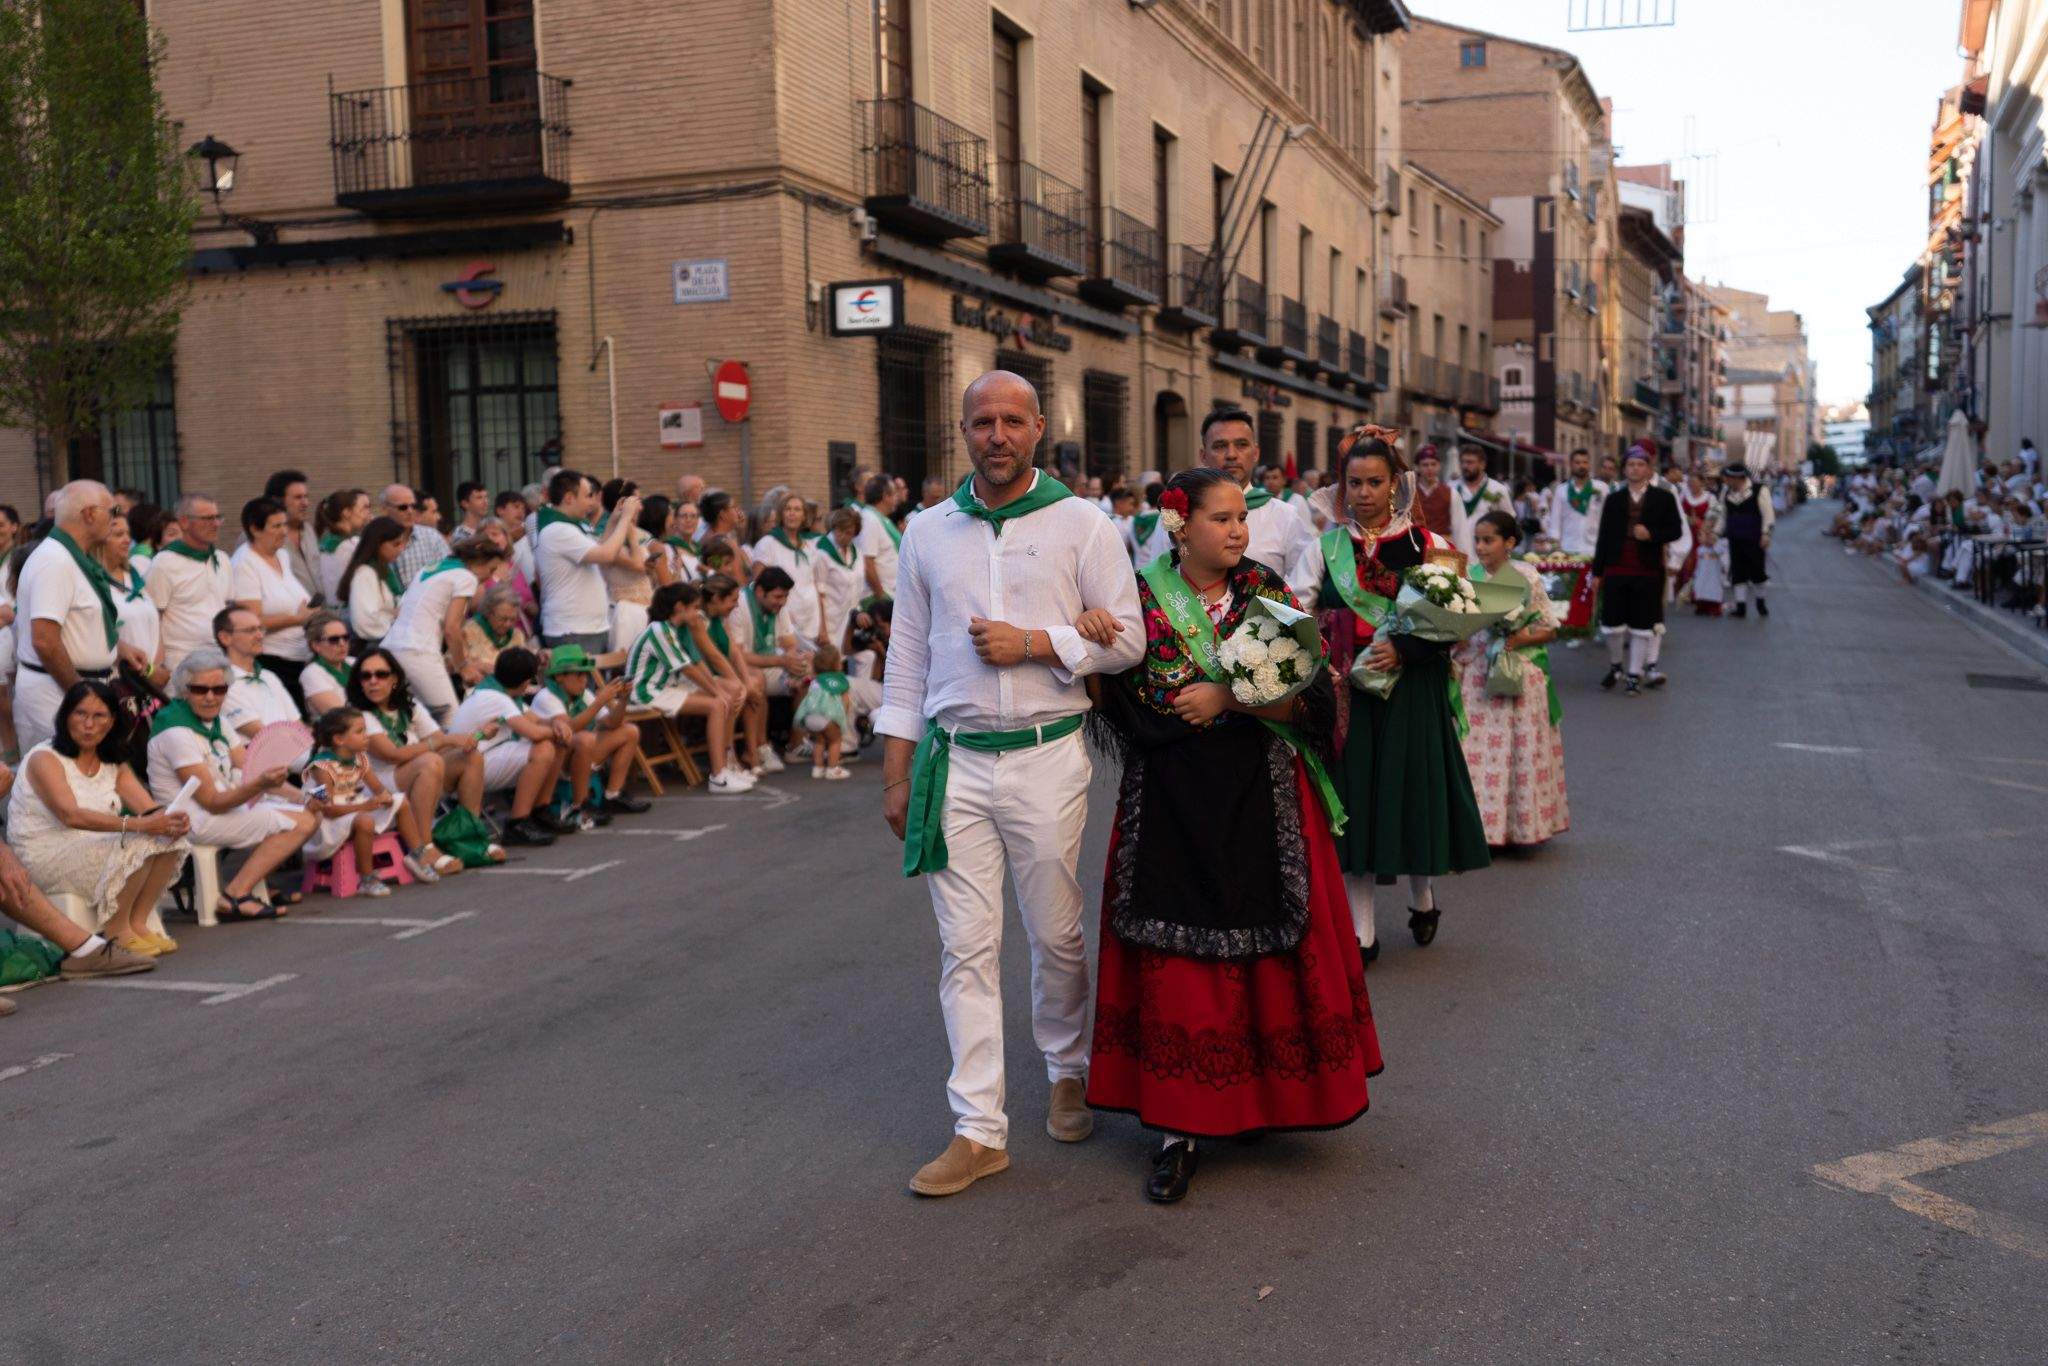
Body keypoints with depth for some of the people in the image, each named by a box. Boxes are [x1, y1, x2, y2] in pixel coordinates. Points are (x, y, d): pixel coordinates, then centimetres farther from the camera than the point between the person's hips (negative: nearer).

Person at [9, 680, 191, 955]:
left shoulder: (114, 761, 11)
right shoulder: (45, 759, -12)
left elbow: (150, 808, -5)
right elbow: (71, 815, -29)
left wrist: (171, 819, -30)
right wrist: (137, 824, -40)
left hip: (95, 847, 7)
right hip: (43, 857, -7)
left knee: (169, 839, -16)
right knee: (139, 845, -29)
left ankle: (138, 923, -9)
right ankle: (116, 930, -14)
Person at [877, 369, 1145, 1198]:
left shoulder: (1080, 524, 2)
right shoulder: (928, 532, 10)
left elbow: (1127, 638, -1)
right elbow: (906, 656, 12)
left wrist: (1030, 644, -13)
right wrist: (896, 772, 9)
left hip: (1047, 756, -2)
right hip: (953, 762, 2)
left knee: (1056, 936, 9)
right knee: (966, 945, 0)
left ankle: (1067, 1069, 35)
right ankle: (978, 1130, 5)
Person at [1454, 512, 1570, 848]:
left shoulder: (1527, 578, -1)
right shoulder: (1468, 576, 5)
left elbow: (1550, 630, 2)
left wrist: (1521, 639, -14)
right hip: (1475, 677, 2)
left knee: (1517, 750, 0)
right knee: (1476, 750, -1)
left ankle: (1519, 823, 9)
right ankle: (1481, 823, 5)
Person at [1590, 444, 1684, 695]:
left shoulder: (1664, 499, 4)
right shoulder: (1613, 499, 9)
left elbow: (1675, 531, 2)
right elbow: (1603, 536, 8)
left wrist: (1651, 534, -17)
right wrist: (1597, 571, 5)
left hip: (1648, 572, -2)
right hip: (1616, 570, 2)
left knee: (1642, 625, 1)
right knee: (1612, 622, 5)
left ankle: (1634, 675, 9)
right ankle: (1615, 666, 26)